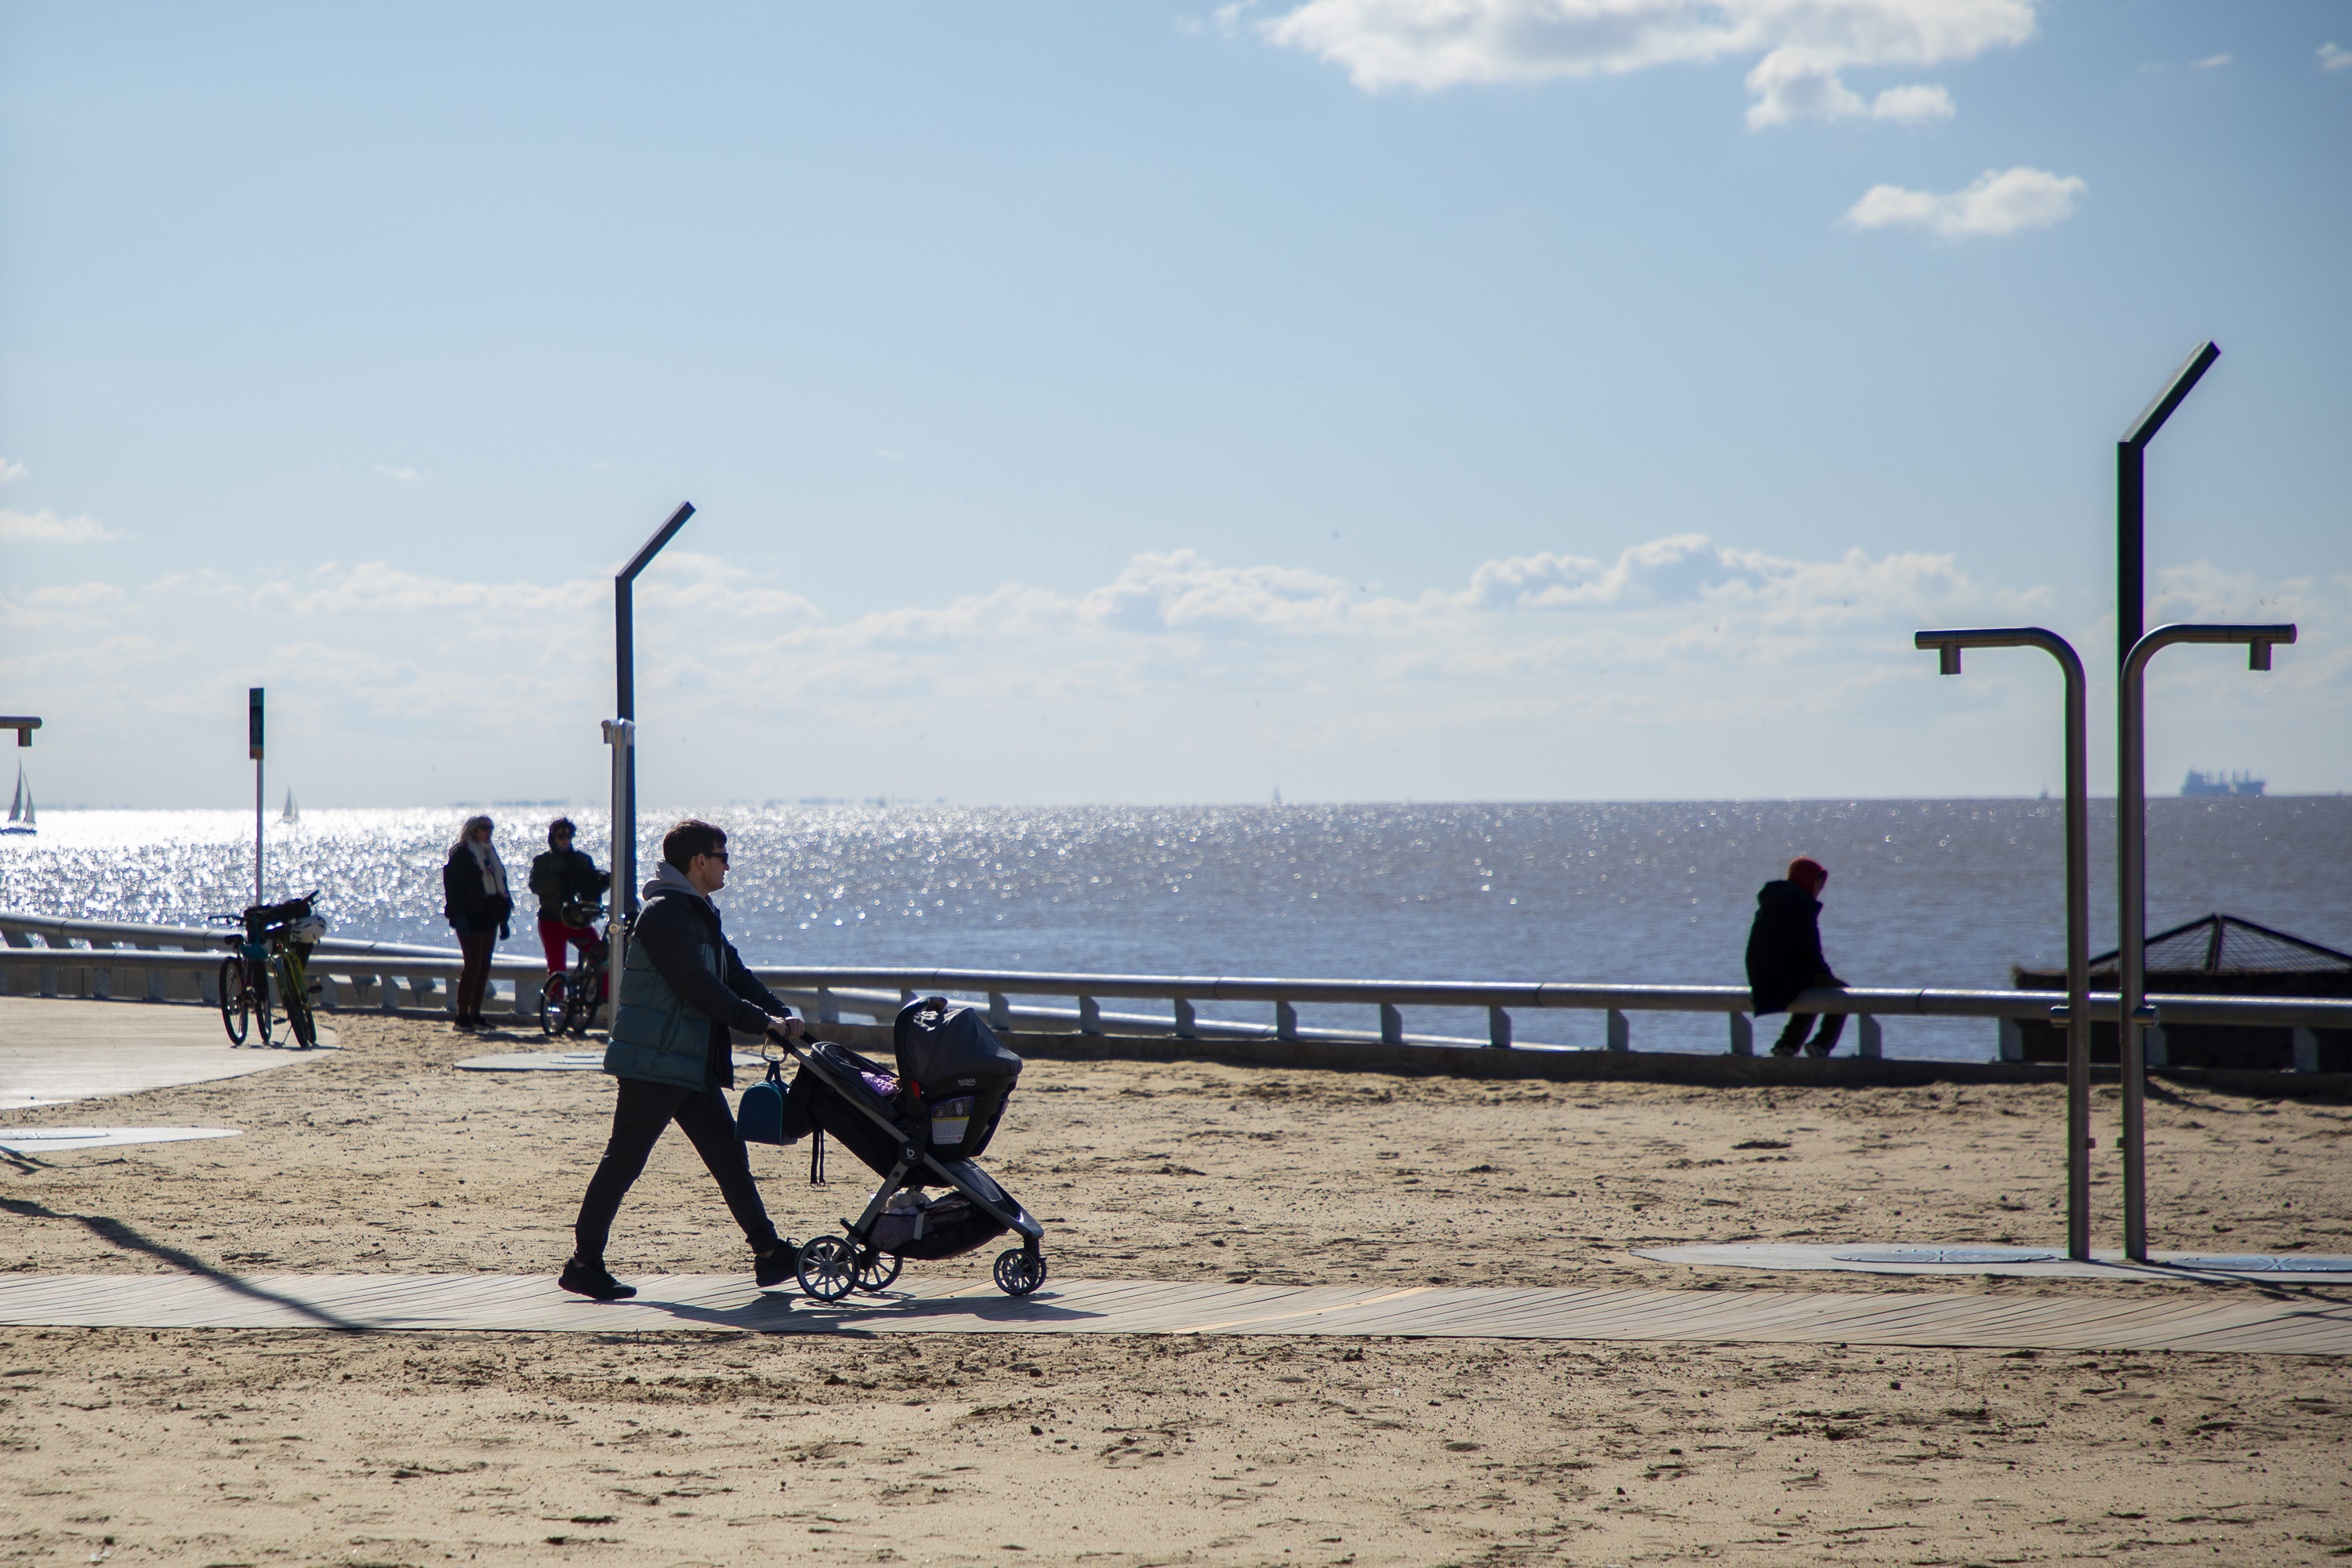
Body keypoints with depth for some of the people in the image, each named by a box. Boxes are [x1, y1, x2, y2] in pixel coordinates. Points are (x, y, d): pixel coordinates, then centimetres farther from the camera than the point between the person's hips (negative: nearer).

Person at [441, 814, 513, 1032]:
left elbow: (500, 887, 22)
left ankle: (475, 1014, 10)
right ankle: (462, 1016, -9)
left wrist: (504, 918, 18)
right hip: (470, 918, -8)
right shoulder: (461, 853, -6)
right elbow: (453, 886, -13)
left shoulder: (490, 855, 18)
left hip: (488, 918, 8)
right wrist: (458, 916, -20)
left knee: (484, 967, 6)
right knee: (473, 966, -12)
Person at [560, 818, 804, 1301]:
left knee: (728, 1153, 7)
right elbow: (699, 988, -21)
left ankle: (769, 1254, 9)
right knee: (622, 1162, -3)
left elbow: (734, 975, 16)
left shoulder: (698, 914, 17)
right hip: (653, 1062, -10)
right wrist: (762, 1022, -16)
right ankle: (584, 1263, 3)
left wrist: (781, 1014, 2)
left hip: (694, 1065, 10)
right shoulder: (664, 914, -15)